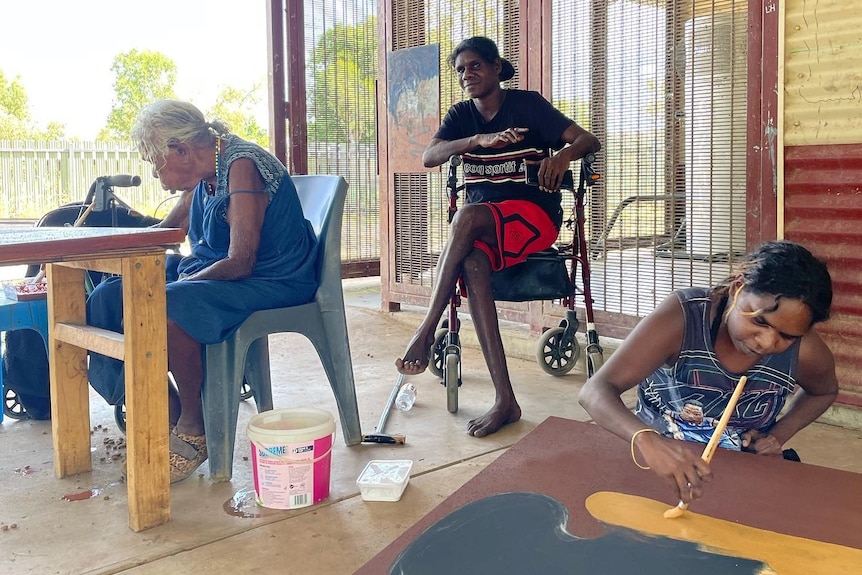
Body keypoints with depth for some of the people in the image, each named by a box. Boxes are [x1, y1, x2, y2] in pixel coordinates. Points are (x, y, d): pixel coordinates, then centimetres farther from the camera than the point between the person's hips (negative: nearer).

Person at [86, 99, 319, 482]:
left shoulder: (242, 166, -18)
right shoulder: (205, 173, 8)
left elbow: (241, 261, -24)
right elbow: (167, 231, 22)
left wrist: (179, 283, -21)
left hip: (272, 282, -9)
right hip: (217, 273, 9)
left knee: (167, 307, -33)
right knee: (113, 297, -3)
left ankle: (193, 427, -14)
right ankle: (168, 407, 3)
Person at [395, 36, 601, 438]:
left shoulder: (528, 104, 2)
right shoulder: (462, 115, 13)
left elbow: (588, 140, -5)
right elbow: (429, 157, -7)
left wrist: (563, 155, -28)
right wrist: (480, 140, -23)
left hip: (533, 214, -3)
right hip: (482, 226, 3)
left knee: (469, 216, -36)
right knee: (473, 262, -33)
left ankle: (426, 331, -31)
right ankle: (504, 399, -39)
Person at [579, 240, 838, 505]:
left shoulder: (804, 351, -15)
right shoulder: (682, 317, -25)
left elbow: (824, 391, 11)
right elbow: (596, 391, -32)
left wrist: (778, 435, -5)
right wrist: (645, 439, -50)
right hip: (656, 456, -2)